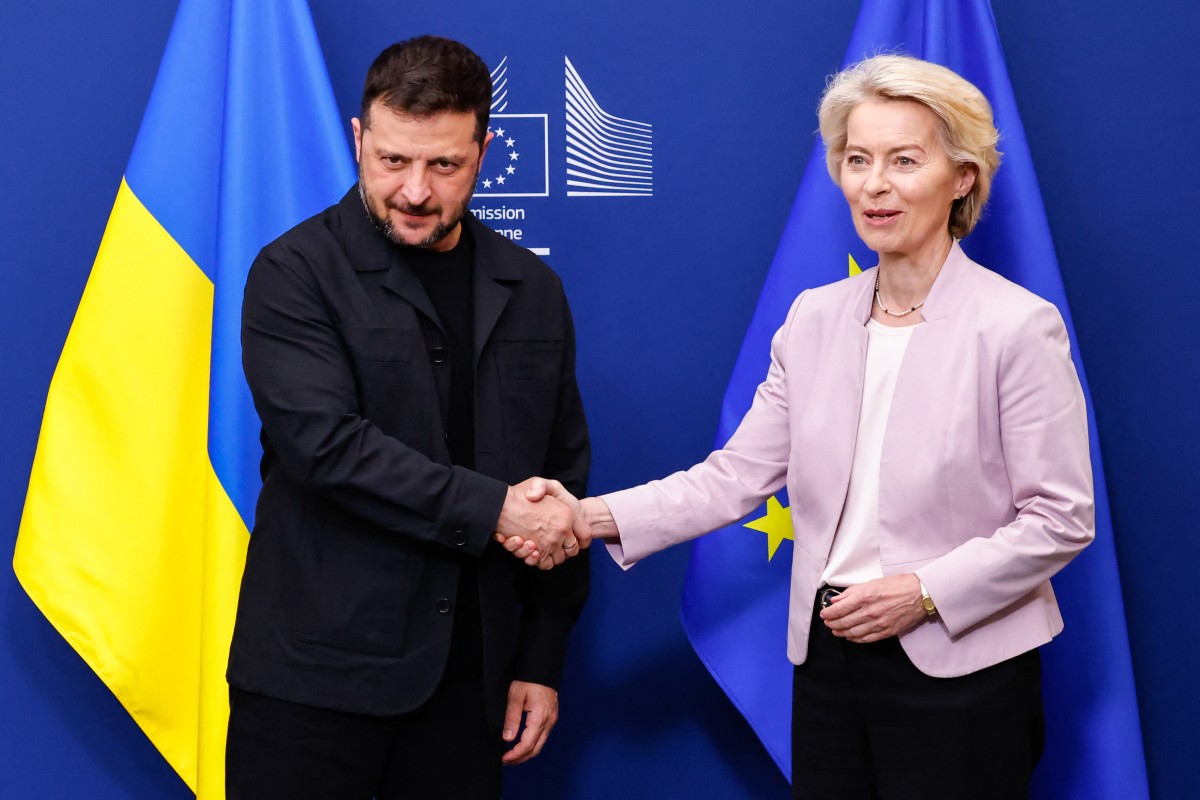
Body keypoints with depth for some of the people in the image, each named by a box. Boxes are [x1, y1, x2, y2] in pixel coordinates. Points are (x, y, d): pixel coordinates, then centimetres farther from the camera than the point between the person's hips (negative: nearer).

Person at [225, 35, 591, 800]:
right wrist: (489, 509, -17)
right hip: (317, 674, -3)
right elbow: (323, 442, -17)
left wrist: (543, 660, 9)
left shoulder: (532, 290, 10)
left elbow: (563, 476, 12)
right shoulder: (296, 273, -4)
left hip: (469, 679, 4)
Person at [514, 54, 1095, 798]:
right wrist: (596, 516, -10)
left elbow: (1061, 519, -9)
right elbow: (735, 477, 2)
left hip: (959, 671, -5)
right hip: (828, 654, 5)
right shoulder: (814, 318, 6)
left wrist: (925, 593, -16)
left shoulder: (1018, 326, -10)